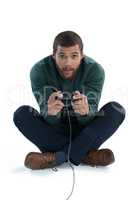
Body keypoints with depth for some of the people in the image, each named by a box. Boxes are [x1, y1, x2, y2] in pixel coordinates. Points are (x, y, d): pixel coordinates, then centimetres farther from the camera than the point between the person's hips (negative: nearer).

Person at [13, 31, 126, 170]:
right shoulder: (39, 70, -19)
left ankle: (58, 156, -26)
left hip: (83, 131, 0)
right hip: (54, 131, 0)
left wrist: (85, 111, -48)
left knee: (116, 110, -24)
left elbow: (88, 120, -24)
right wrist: (50, 111, -49)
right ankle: (84, 154, -26)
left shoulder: (95, 70, -18)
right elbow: (49, 121, -25)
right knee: (22, 114, -26)